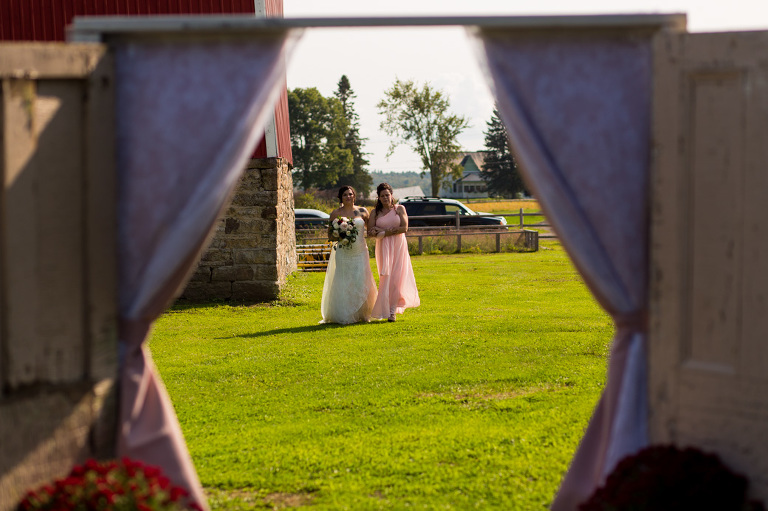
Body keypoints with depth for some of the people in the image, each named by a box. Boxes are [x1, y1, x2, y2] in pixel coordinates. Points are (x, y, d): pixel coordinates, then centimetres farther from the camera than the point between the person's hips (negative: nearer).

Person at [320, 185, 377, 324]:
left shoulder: (362, 211, 8)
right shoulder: (336, 213, 5)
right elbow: (330, 236, 7)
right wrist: (339, 236, -11)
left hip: (360, 253, 1)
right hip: (343, 253, -1)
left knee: (361, 283, -5)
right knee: (343, 284, -5)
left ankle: (362, 314, 8)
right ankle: (344, 317, -2)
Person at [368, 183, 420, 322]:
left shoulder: (399, 209, 4)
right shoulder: (375, 212, 7)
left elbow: (404, 228, -7)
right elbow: (370, 231, -2)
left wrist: (383, 231, -12)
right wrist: (392, 230, -13)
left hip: (399, 247, -1)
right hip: (383, 248, 1)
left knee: (397, 277, -5)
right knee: (386, 277, -5)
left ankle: (392, 310, -1)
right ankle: (385, 309, 2)